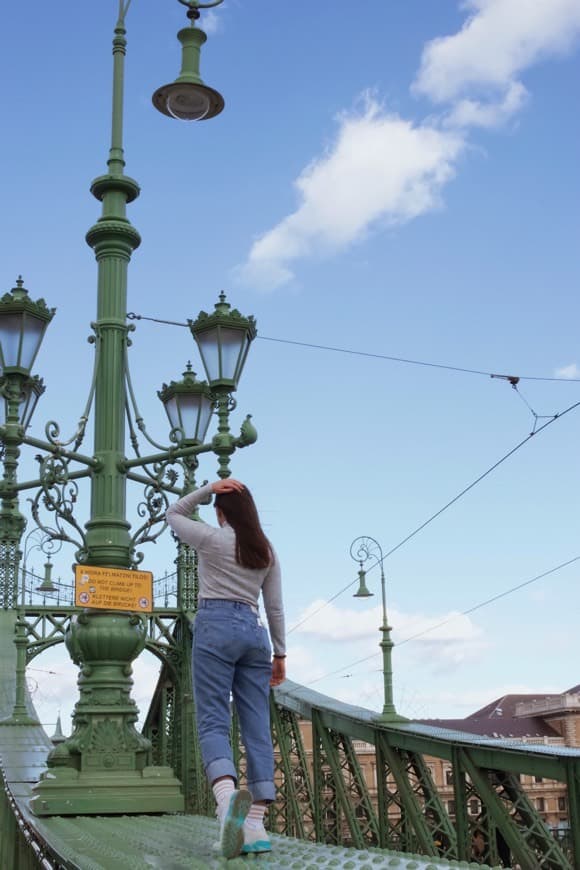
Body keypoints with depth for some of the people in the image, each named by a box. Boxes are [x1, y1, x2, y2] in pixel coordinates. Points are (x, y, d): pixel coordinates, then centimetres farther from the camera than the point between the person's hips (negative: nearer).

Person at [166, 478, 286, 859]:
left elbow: (173, 514, 18)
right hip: (254, 631, 5)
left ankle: (228, 797, -39)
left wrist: (209, 488, 8)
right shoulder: (267, 550, 14)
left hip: (216, 627, -5)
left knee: (213, 722, -11)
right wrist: (280, 652, 18)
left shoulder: (211, 538, 1)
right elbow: (275, 607, 13)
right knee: (257, 729, 1)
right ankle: (256, 824, -3)